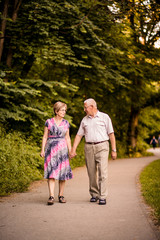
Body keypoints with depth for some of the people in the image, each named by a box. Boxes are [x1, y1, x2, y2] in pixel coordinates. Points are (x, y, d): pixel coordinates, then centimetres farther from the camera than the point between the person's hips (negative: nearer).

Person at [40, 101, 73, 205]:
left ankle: (61, 195, 11)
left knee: (63, 172, 0)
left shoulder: (66, 123, 9)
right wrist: (42, 150, -2)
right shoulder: (49, 122, 3)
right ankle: (51, 196, -14)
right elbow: (45, 136, 5)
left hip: (62, 148, 2)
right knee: (51, 172, -10)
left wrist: (70, 151, 6)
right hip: (51, 148, -2)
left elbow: (67, 138, 13)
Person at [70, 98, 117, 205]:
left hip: (102, 146, -4)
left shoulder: (104, 117, 4)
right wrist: (73, 150, 6)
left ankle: (103, 197, -10)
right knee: (92, 173, 5)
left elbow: (111, 134, 3)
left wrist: (114, 150, -2)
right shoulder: (84, 120, 14)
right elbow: (79, 135, 15)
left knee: (103, 172, -11)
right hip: (89, 147, 4)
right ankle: (94, 195, 17)